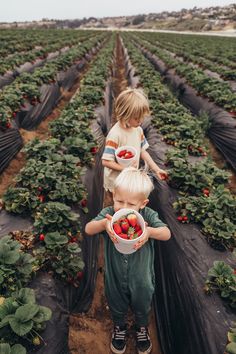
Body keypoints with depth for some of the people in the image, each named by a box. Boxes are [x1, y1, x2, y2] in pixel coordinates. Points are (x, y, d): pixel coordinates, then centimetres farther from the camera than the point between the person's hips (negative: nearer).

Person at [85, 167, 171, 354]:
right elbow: (88, 229, -28)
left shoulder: (148, 216, -23)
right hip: (115, 276, 1)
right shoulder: (108, 213, -22)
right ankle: (119, 327, 63)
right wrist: (104, 223, -48)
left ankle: (142, 327, 63)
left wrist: (150, 231, -50)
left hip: (141, 277, 0)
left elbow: (167, 234, -30)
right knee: (117, 305, 29)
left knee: (142, 306, 29)